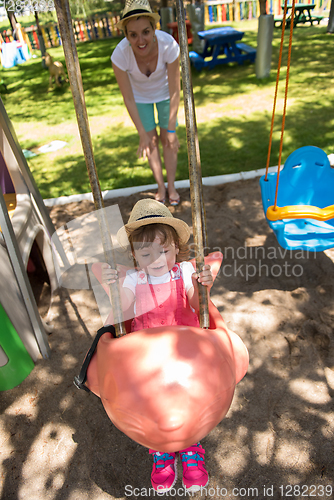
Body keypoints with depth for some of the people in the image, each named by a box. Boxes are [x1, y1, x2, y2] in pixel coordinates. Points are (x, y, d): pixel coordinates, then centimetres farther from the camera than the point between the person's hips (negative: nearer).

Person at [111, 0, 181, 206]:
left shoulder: (169, 45, -36)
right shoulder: (120, 54, -34)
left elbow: (175, 92, -26)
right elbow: (128, 98, -23)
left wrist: (171, 129, -22)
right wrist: (143, 134, -20)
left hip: (164, 92, 0)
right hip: (140, 95, 0)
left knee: (168, 140, 0)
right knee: (151, 141, 3)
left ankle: (172, 186, 18)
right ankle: (161, 186, 21)